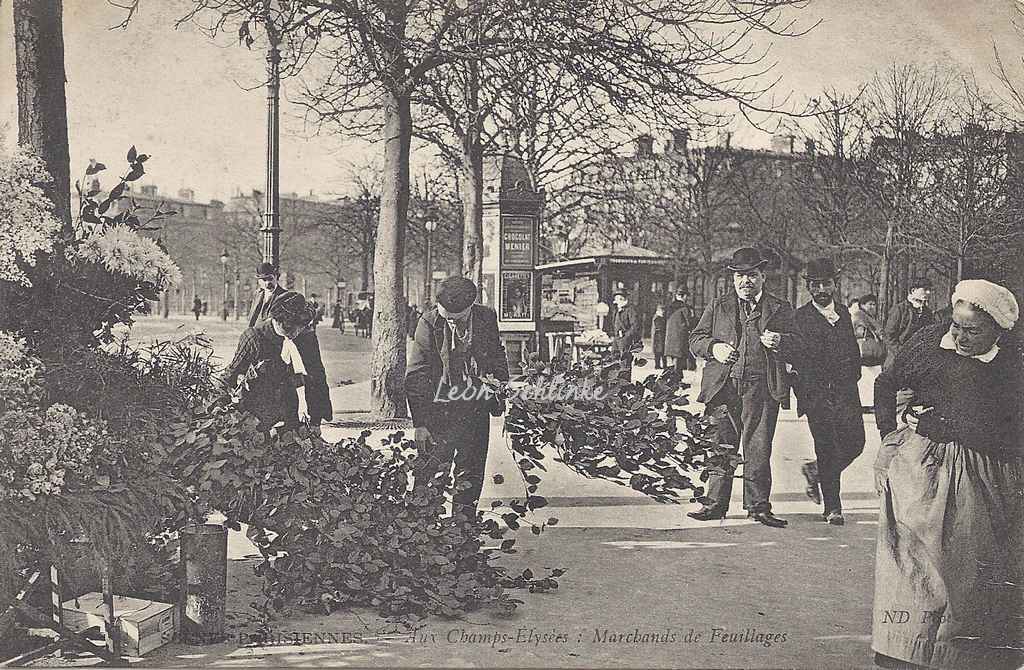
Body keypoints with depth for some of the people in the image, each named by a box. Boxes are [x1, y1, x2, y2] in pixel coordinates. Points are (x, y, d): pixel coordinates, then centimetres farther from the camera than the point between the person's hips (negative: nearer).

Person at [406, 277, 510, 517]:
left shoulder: (486, 318, -3)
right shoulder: (429, 323, -12)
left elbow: (498, 357, 16)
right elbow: (415, 376, -11)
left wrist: (501, 394, 16)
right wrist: (419, 423, -14)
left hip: (476, 408, 3)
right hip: (438, 408, -3)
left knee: (472, 471, 10)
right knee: (430, 471, -4)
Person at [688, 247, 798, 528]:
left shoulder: (780, 308, 12)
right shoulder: (717, 307, 15)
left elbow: (796, 347, 6)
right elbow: (696, 339, 11)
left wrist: (779, 341, -15)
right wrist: (714, 347, -9)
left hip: (762, 388, -1)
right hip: (723, 387, 1)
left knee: (758, 448, -1)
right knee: (721, 447, 3)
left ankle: (758, 506, 8)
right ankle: (715, 503, 12)